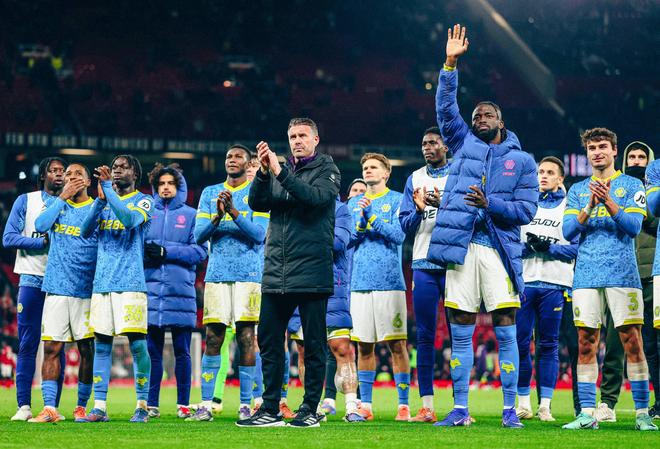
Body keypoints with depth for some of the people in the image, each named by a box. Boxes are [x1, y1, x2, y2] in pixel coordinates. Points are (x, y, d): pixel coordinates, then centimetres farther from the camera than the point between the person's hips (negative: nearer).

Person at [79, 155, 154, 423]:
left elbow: (130, 219, -19)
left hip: (130, 281, -5)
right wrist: (100, 199, -8)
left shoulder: (143, 201, 2)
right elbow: (85, 231, 4)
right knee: (102, 343, 3)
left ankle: (142, 405, 0)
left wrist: (108, 188, -17)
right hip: (102, 281, 5)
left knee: (137, 343, -6)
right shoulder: (105, 203, 18)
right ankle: (99, 408, 3)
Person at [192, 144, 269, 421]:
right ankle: (206, 405, -1)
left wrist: (233, 211, -17)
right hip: (217, 272, 3)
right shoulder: (209, 193, 14)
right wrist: (218, 215, -11)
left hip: (249, 272, -2)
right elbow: (198, 236, 7)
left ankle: (245, 405, -1)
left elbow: (259, 234, -7)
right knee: (213, 338, -2)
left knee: (246, 337, -4)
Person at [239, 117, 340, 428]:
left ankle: (310, 409, 6)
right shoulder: (278, 171, 16)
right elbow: (256, 203, 2)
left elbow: (316, 196, -17)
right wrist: (263, 172, -14)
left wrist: (279, 173, -21)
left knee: (314, 344, 0)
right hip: (275, 274, 5)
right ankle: (270, 409, 10)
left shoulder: (326, 169, 4)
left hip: (311, 271, -5)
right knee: (268, 341, 4)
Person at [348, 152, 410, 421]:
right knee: (364, 346, 5)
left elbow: (399, 235, -8)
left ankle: (403, 405, -2)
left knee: (397, 344, -4)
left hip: (389, 281, -4)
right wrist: (362, 220, -9)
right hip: (360, 283, 4)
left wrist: (370, 218, -14)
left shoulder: (397, 200, 4)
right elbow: (347, 239, 7)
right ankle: (365, 405, 10)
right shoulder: (353, 204, 17)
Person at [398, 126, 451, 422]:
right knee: (425, 336, 1)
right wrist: (419, 210, -10)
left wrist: (443, 205, -21)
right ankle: (426, 407, 2)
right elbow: (405, 225, 10)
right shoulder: (415, 179, 13)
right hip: (423, 264, 3)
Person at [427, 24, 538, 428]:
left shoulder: (522, 161, 9)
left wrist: (491, 205, -13)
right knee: (461, 333, 3)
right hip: (461, 247, 2)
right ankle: (460, 410, 6)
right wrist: (451, 64, -1)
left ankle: (510, 409, 0)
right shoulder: (464, 144, 16)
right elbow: (446, 108, 8)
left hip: (500, 249, -2)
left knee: (506, 332, -4)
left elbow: (527, 210, 2)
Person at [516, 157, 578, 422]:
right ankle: (523, 403, 7)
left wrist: (549, 247, -13)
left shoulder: (570, 206, 7)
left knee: (548, 345, 0)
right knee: (520, 343, -1)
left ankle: (545, 405, 3)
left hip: (554, 283, -2)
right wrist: (526, 247, -10)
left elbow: (577, 247, -1)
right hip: (524, 280, 2)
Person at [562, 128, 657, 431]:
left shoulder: (631, 185, 7)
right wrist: (590, 206, -10)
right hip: (586, 276, 3)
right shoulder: (577, 190, 16)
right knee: (586, 344, 0)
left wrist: (608, 202, -17)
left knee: (632, 343, -5)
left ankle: (642, 414, -1)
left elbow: (633, 227, -5)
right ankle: (587, 414, 2)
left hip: (622, 274, -3)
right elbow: (568, 232, 5)